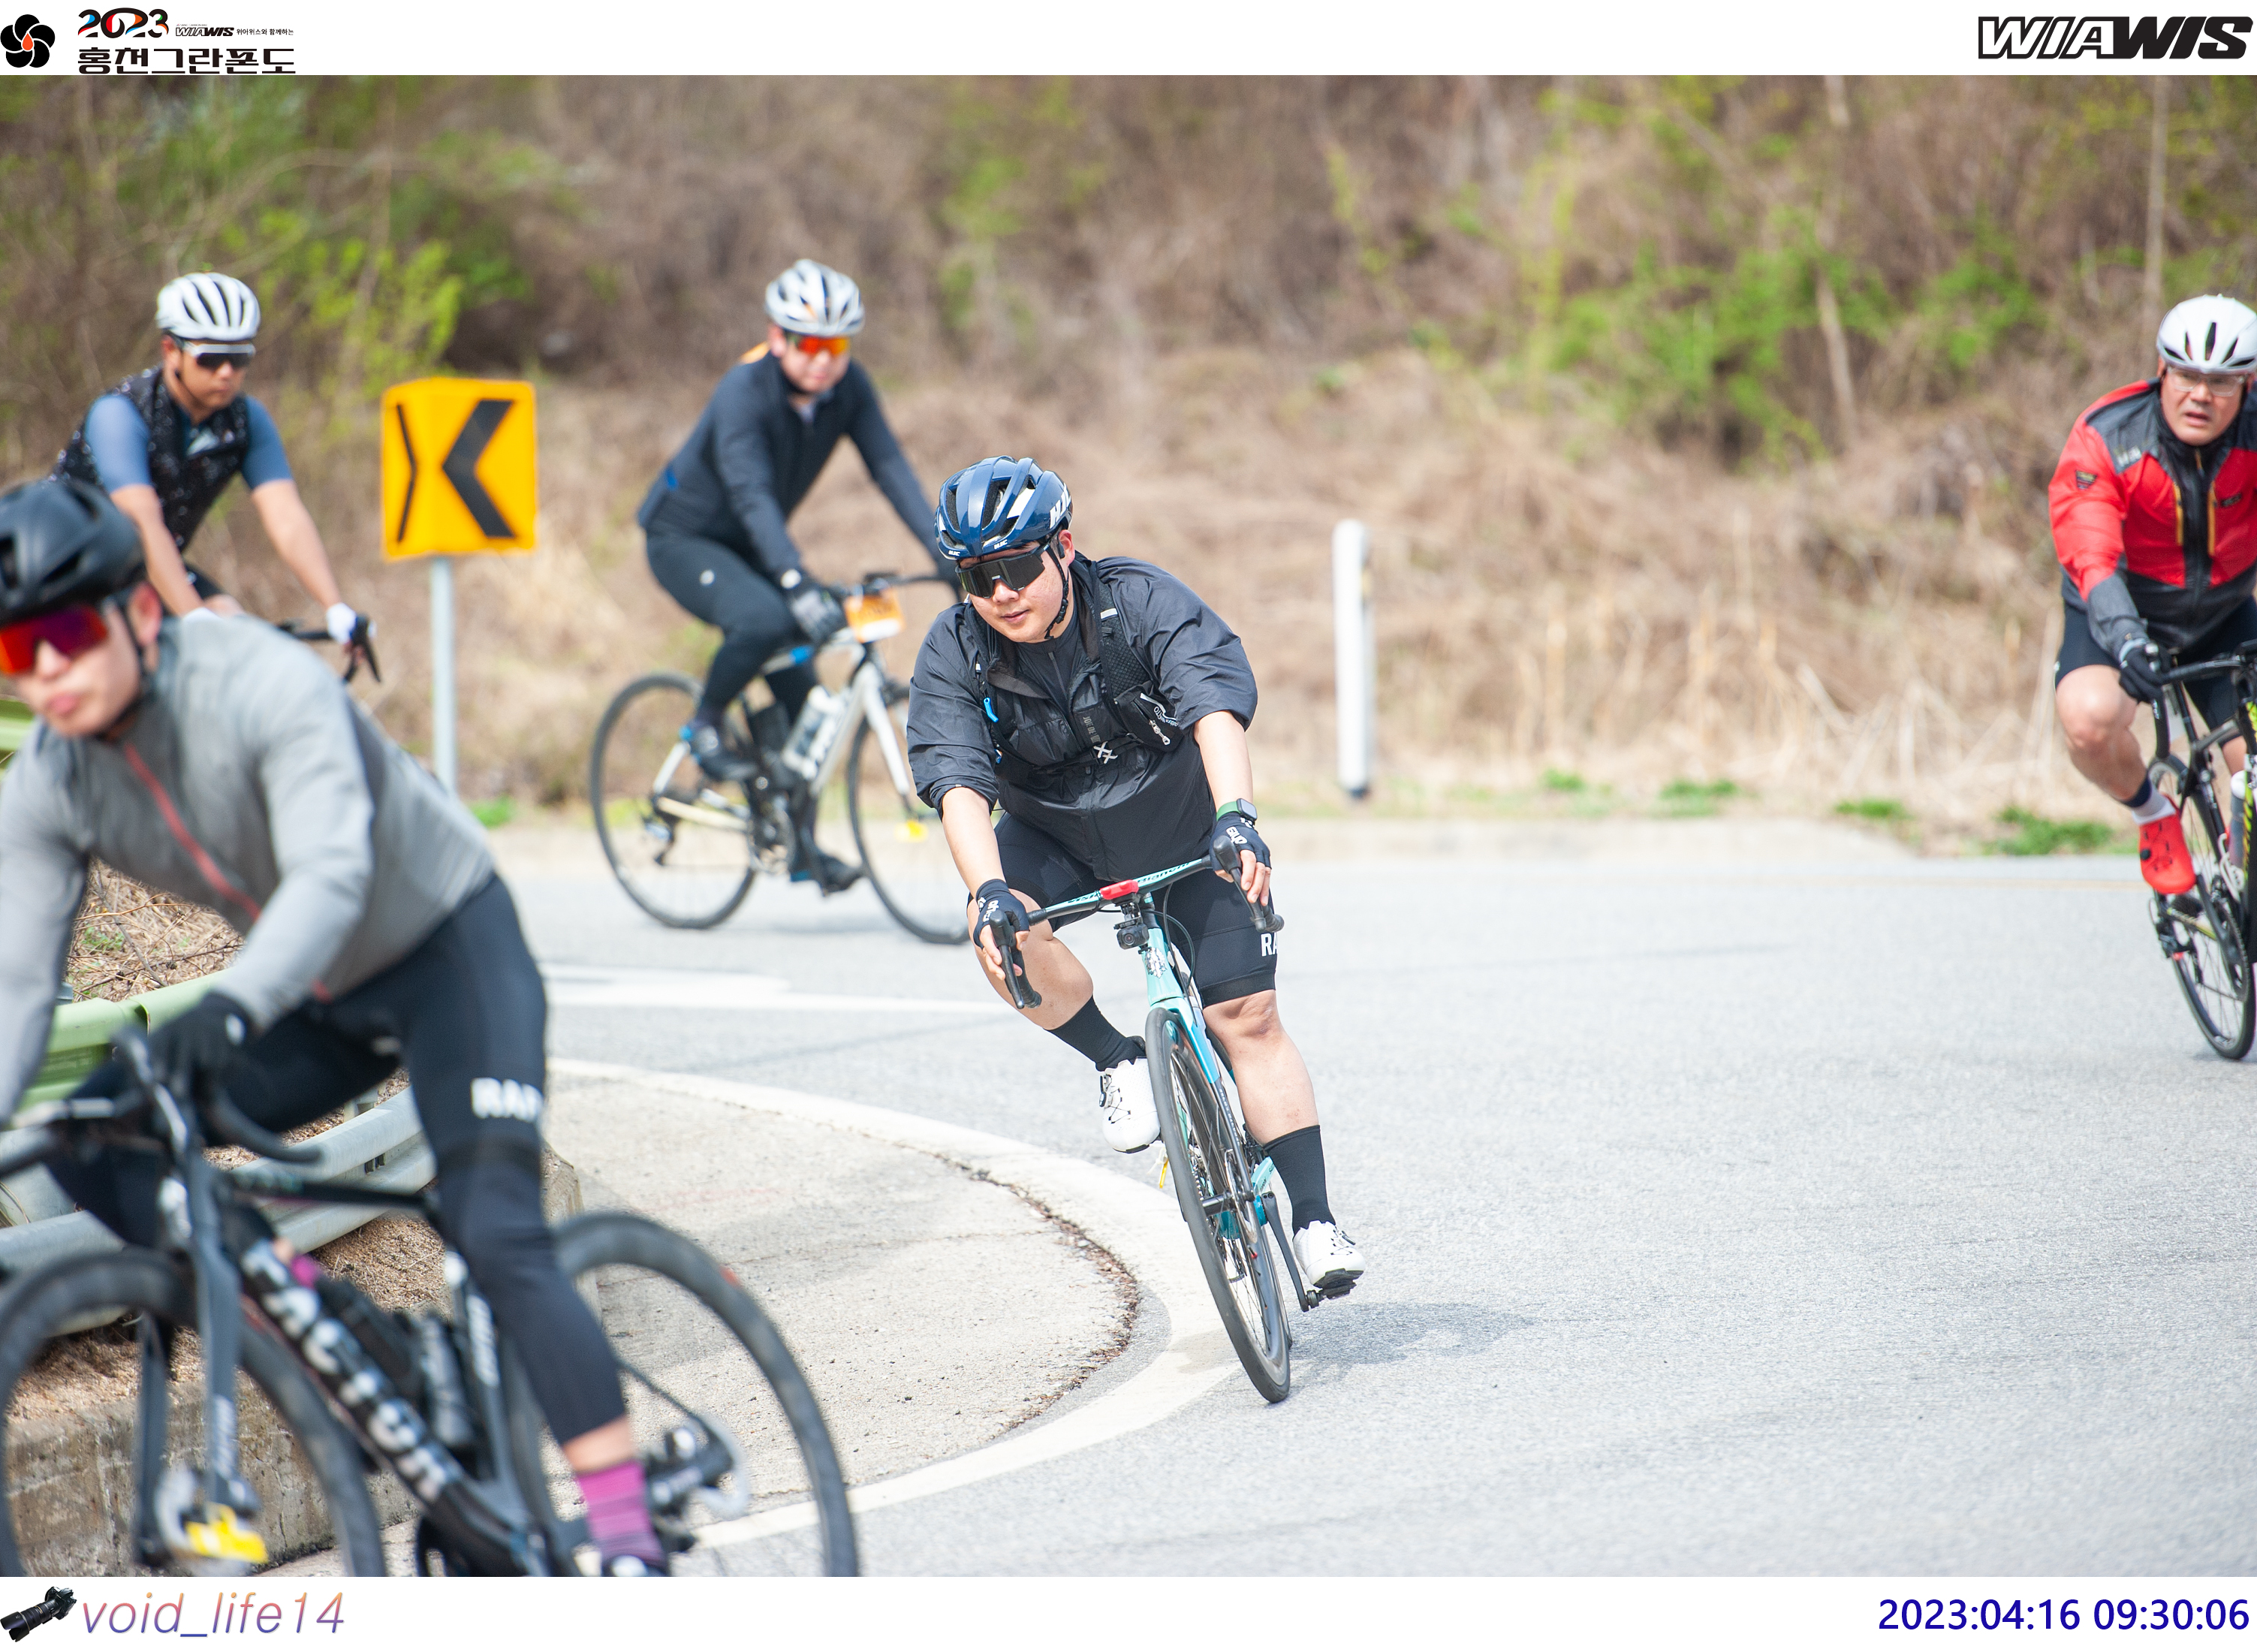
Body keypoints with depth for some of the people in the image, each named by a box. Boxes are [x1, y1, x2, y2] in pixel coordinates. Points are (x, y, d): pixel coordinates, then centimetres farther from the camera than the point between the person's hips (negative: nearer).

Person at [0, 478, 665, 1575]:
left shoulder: (264, 685, -31)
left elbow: (331, 877, -43)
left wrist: (231, 1008, -60)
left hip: (448, 946, -6)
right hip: (319, 1000, 6)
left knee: (494, 1233, -23)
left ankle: (628, 1532, -22)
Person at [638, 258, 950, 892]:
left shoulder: (848, 387, -13)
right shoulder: (744, 390, -30)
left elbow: (890, 466, -17)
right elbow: (751, 495, -40)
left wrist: (942, 550, -30)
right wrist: (798, 583, -52)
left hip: (748, 545, 6)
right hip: (684, 538, -6)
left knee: (799, 691, -1)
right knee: (763, 619, -34)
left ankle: (803, 846, 9)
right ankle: (706, 726, -8)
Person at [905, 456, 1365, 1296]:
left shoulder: (1141, 601, -25)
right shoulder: (952, 657, -19)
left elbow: (1215, 706, -39)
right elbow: (960, 785, -30)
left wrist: (1235, 815, -57)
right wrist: (989, 890, -49)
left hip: (1183, 829, -1)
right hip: (1054, 835, 1)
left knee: (1248, 1015, -10)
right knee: (1001, 930, -31)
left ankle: (1313, 1222, -4)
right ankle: (1117, 1061, -7)